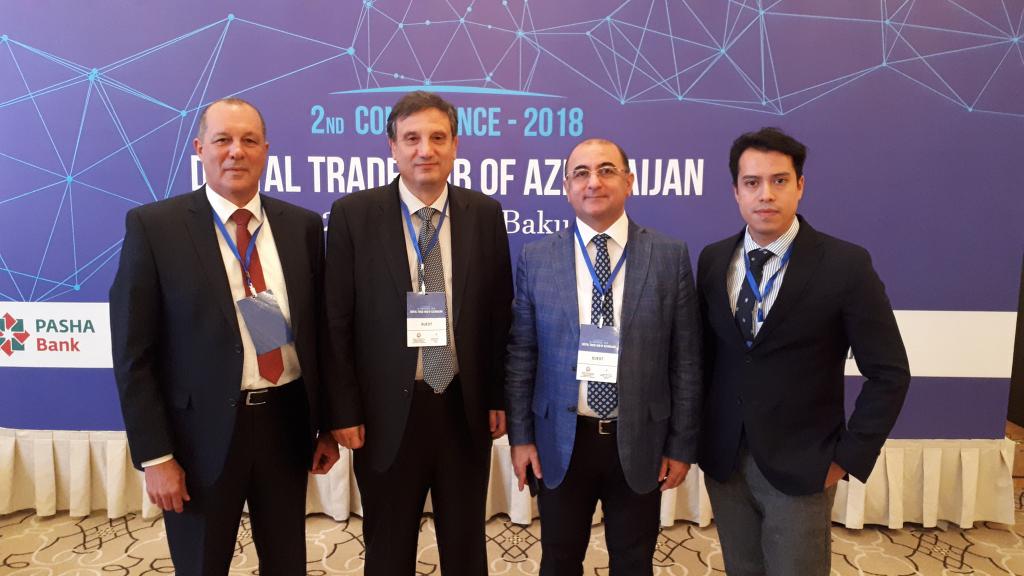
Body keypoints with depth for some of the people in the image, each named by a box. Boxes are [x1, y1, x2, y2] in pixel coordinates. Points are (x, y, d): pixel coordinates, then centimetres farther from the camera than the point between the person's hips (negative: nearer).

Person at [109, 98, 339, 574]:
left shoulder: (303, 226, 2)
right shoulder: (153, 226, -7)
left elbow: (320, 331, 6)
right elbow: (133, 352, -7)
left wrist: (329, 425, 6)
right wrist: (155, 455, -10)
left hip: (287, 421, 3)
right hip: (203, 431, -2)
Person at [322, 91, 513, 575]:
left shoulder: (485, 213, 0)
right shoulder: (353, 214, -6)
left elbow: (500, 313, 4)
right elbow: (336, 322, -5)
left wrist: (499, 397, 3)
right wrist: (344, 411, -6)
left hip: (465, 408, 2)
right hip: (388, 412, -1)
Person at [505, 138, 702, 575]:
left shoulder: (670, 256, -4)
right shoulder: (536, 258, -2)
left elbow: (686, 358, -2)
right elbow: (521, 354, 1)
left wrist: (681, 444, -2)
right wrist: (521, 436, -1)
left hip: (639, 442, 0)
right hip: (561, 441, 1)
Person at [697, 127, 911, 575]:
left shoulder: (845, 264, -12)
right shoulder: (713, 260, 1)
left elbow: (889, 373, -8)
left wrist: (850, 457, -9)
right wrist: (698, 435, 5)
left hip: (799, 467, -3)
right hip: (722, 459, 4)